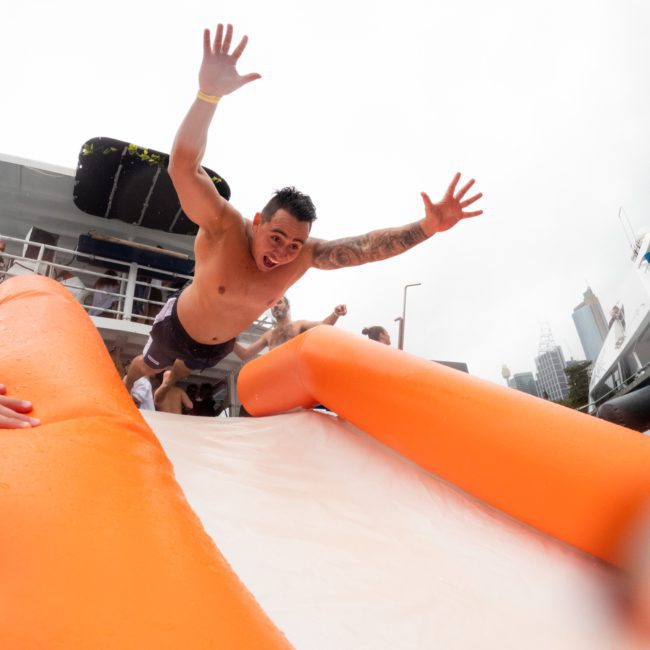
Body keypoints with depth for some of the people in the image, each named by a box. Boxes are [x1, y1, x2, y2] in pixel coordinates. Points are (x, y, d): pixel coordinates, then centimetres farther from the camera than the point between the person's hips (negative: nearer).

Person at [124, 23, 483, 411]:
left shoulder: (304, 255, -29)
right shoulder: (224, 227, -40)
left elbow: (367, 247, -33)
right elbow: (182, 165, -53)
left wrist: (429, 226, -45)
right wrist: (209, 94, -68)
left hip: (222, 344, 4)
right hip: (179, 327, -4)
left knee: (186, 368, 37)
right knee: (148, 365, 27)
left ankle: (168, 386, 71)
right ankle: (125, 387, 62)